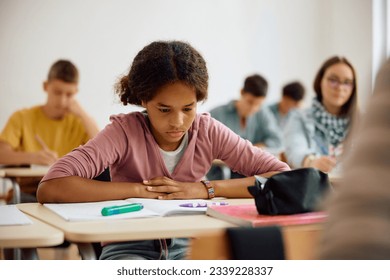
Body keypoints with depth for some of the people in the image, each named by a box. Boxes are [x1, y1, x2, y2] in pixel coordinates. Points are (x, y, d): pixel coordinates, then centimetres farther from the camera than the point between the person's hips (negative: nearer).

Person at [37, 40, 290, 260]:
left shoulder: (208, 131, -7)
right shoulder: (125, 131, -15)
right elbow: (50, 189, -28)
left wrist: (206, 188, -21)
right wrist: (141, 189, -24)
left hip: (188, 246, 3)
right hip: (130, 249, -3)